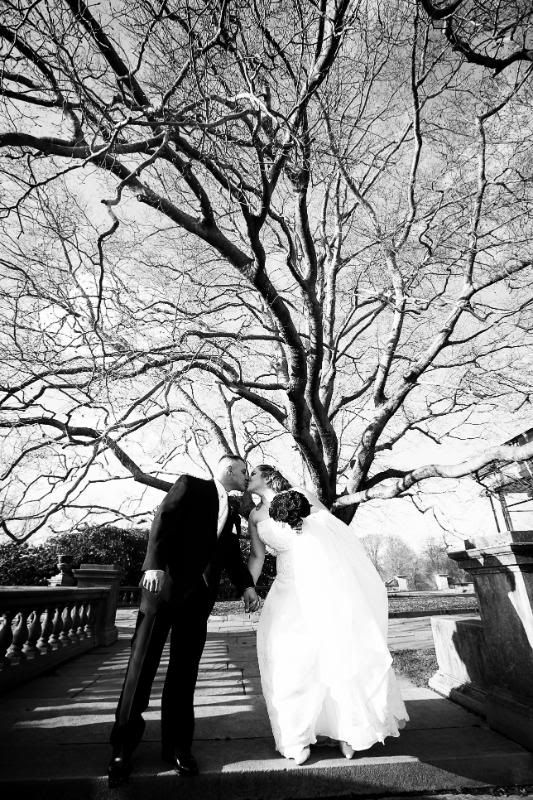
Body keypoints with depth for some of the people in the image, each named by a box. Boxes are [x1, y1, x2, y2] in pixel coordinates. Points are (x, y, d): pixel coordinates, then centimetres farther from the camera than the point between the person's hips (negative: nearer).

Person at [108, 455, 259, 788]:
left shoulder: (233, 515, 18)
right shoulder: (190, 486, 0)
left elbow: (233, 557, 16)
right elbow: (164, 520, -12)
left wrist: (247, 585, -1)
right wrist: (155, 564, -25)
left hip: (199, 597, 6)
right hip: (165, 584, -5)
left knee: (185, 672, 11)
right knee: (142, 665, 3)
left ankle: (177, 745, 25)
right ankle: (123, 748, 18)